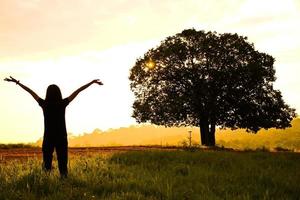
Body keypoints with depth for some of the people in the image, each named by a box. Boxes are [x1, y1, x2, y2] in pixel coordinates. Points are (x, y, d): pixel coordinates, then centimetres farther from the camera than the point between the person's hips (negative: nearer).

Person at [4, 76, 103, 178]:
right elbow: (78, 91, -1)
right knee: (63, 163, 3)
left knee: (47, 163, 7)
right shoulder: (63, 103, -5)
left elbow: (30, 91, 7)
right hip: (61, 138, -1)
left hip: (48, 138, 1)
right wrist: (92, 82, 3)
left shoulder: (44, 104, -3)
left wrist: (17, 82, 15)